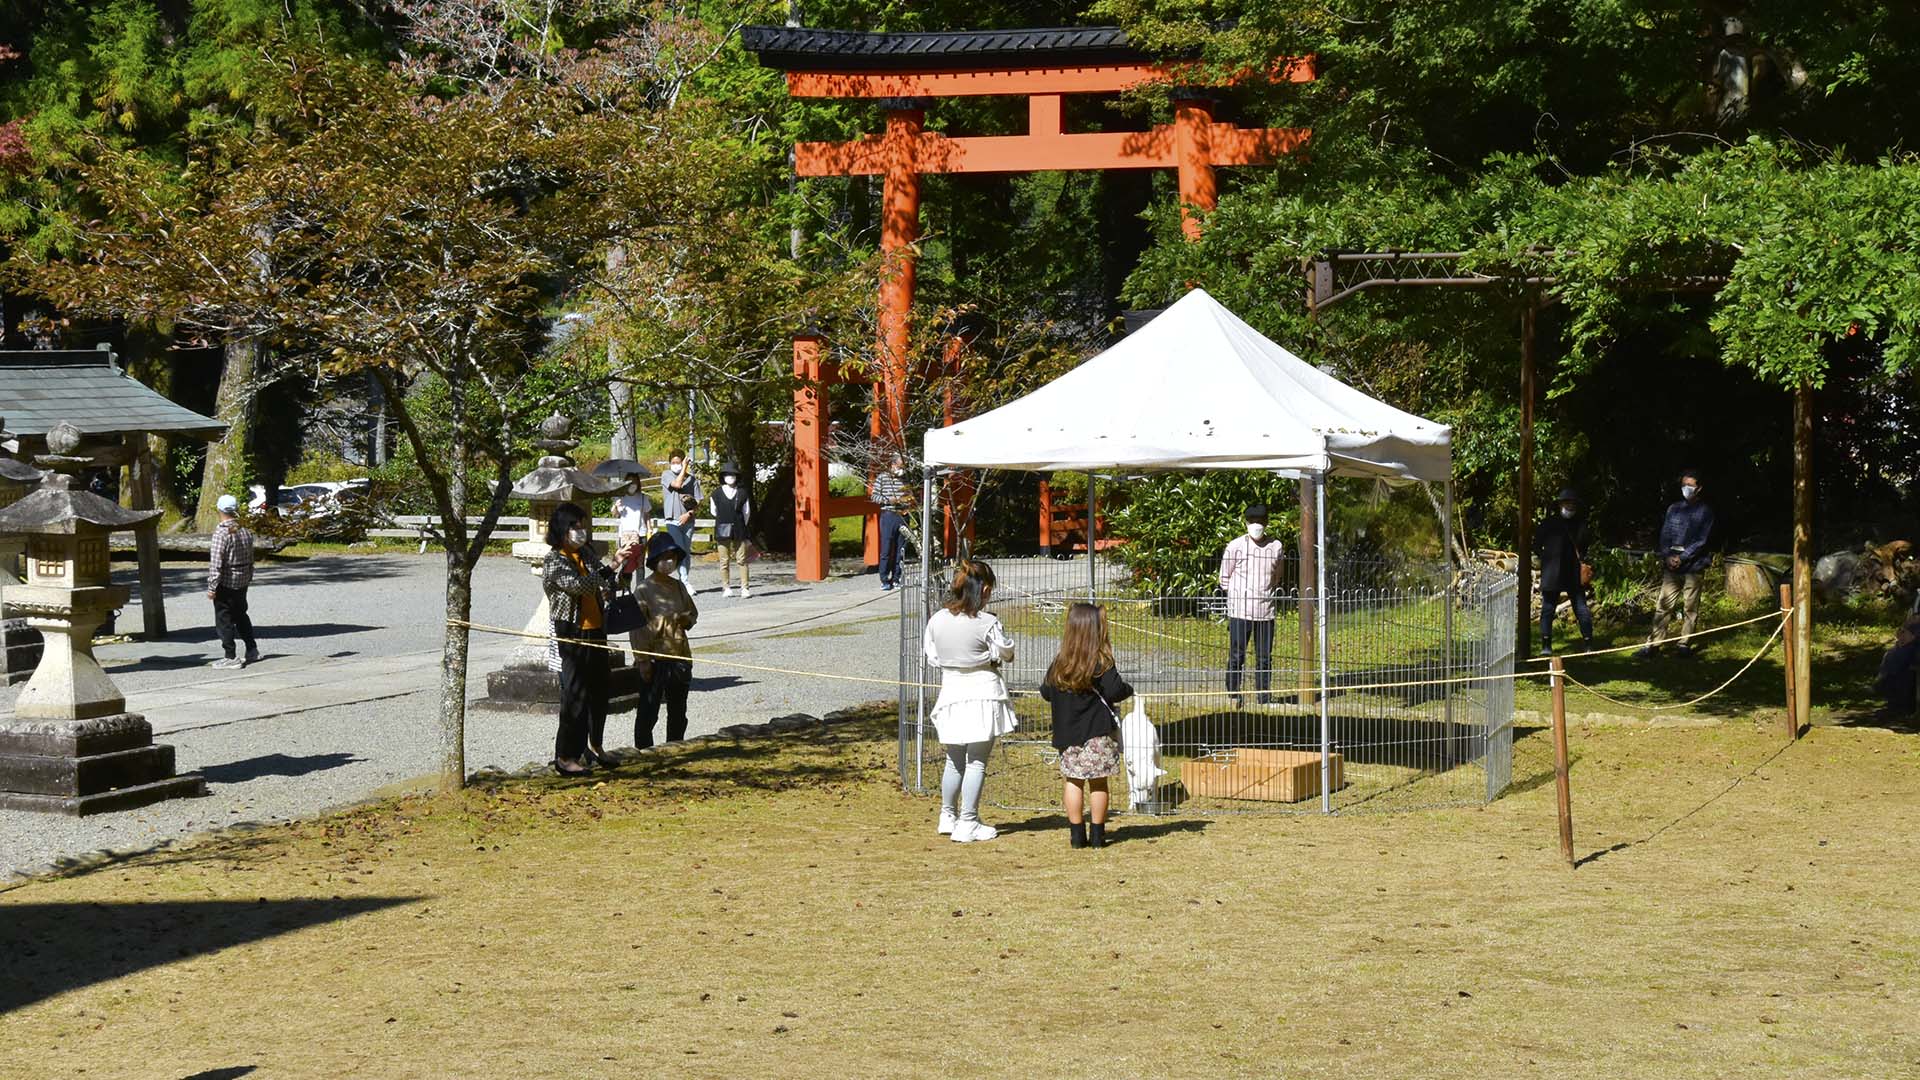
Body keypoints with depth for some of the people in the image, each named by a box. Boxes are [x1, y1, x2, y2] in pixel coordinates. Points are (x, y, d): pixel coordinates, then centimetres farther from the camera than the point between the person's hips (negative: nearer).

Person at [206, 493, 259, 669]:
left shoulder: (222, 533, -19)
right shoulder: (246, 532, 3)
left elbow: (216, 563, -20)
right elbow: (251, 558, 12)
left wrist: (212, 587, -16)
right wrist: (249, 578, 22)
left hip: (226, 583, -7)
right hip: (242, 582, 7)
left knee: (224, 619, 2)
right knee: (241, 615, 21)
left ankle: (230, 657, 2)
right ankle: (252, 650, 25)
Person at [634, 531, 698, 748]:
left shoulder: (678, 587, 10)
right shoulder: (644, 589, -9)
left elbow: (693, 613, 22)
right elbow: (637, 628, -11)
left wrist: (684, 619, -3)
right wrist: (643, 662, -16)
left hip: (679, 657, 6)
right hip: (655, 660, -6)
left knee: (678, 713, 15)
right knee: (648, 713, -1)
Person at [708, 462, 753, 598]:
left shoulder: (743, 493, 4)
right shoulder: (716, 493, 1)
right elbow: (714, 511, 14)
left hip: (739, 531, 0)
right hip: (722, 531, 0)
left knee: (742, 560, -2)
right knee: (724, 561, 2)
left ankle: (744, 588, 0)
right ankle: (726, 588, 7)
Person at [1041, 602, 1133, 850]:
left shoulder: (1059, 664, 1)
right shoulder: (1101, 663, -12)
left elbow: (1046, 692, 7)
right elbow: (1114, 691, -18)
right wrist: (1128, 690, 3)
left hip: (1068, 732, 3)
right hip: (1097, 731, -3)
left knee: (1072, 780, 9)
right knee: (1098, 783, 5)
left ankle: (1076, 834, 7)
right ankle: (1097, 834, 8)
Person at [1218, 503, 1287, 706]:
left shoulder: (1276, 547, 6)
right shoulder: (1236, 546, -1)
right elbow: (1224, 578, 8)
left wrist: (1264, 594, 13)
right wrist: (1240, 593, 8)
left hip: (1265, 610, 2)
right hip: (1240, 610, -2)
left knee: (1264, 657, 3)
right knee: (1236, 655, -3)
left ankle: (1264, 699, 9)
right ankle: (1234, 694, 8)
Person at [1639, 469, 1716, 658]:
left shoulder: (1705, 511, 1)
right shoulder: (1674, 509, 13)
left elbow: (1702, 540, -6)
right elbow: (1665, 535, 11)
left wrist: (1682, 558, -13)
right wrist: (1667, 556, -6)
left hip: (1693, 566, -3)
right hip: (1671, 566, 3)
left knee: (1690, 607, 1)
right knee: (1663, 605, -1)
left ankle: (1684, 644, 7)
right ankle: (1654, 644, -2)